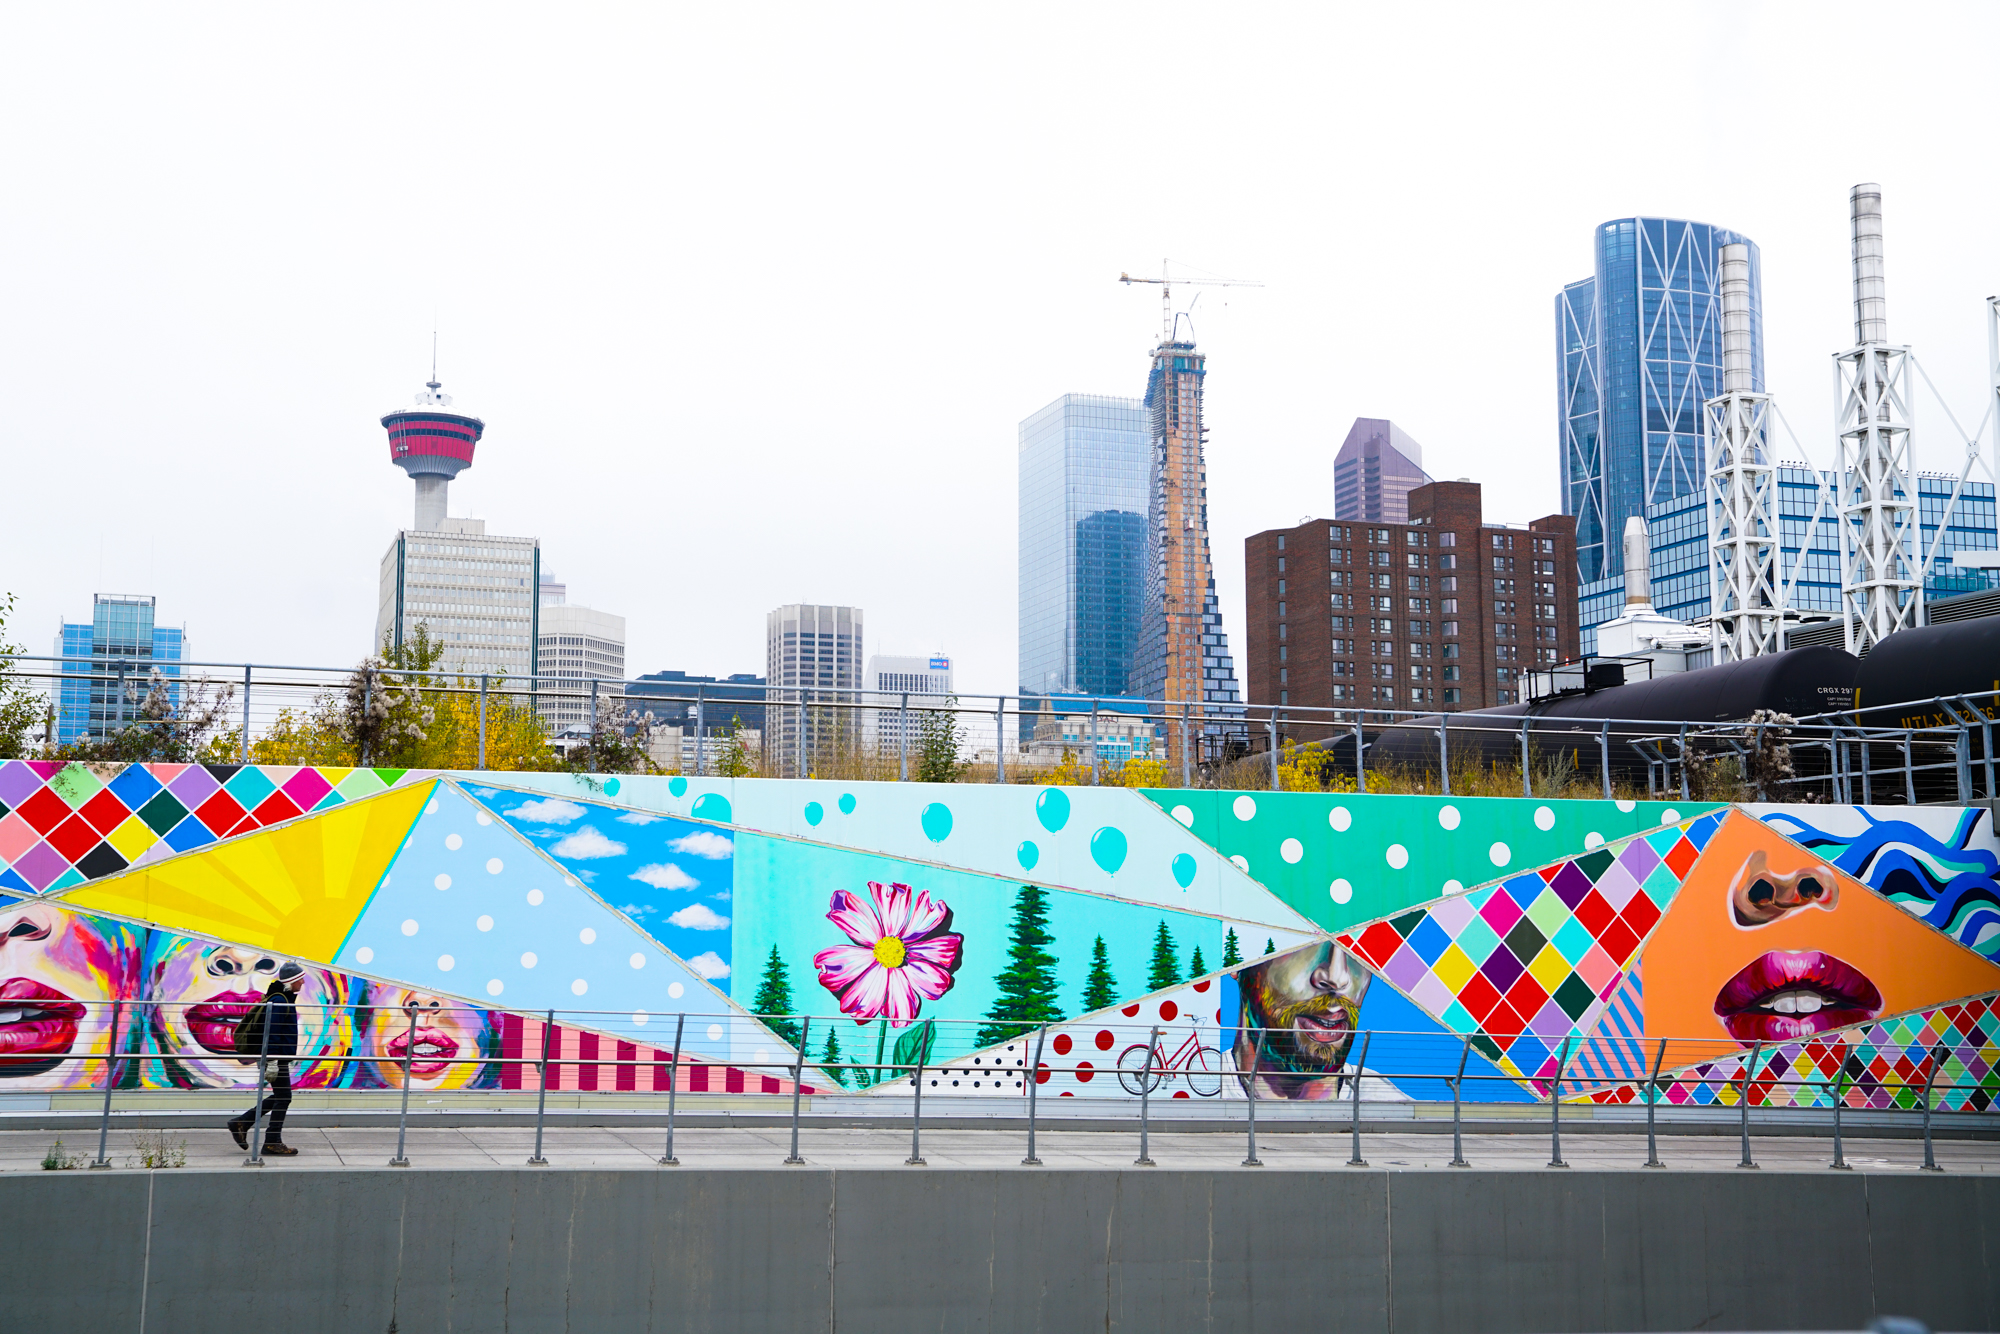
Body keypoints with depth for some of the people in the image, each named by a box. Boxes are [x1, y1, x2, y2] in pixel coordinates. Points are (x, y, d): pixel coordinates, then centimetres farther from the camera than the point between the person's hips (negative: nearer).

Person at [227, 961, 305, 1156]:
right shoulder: (278, 1001, -18)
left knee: (280, 1097, 16)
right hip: (276, 1057, -10)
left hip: (280, 1057, 10)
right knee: (283, 1097, -4)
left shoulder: (283, 999, 15)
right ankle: (272, 1142, 3)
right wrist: (271, 1061, -24)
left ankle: (241, 1123, 21)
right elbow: (271, 1032, -22)